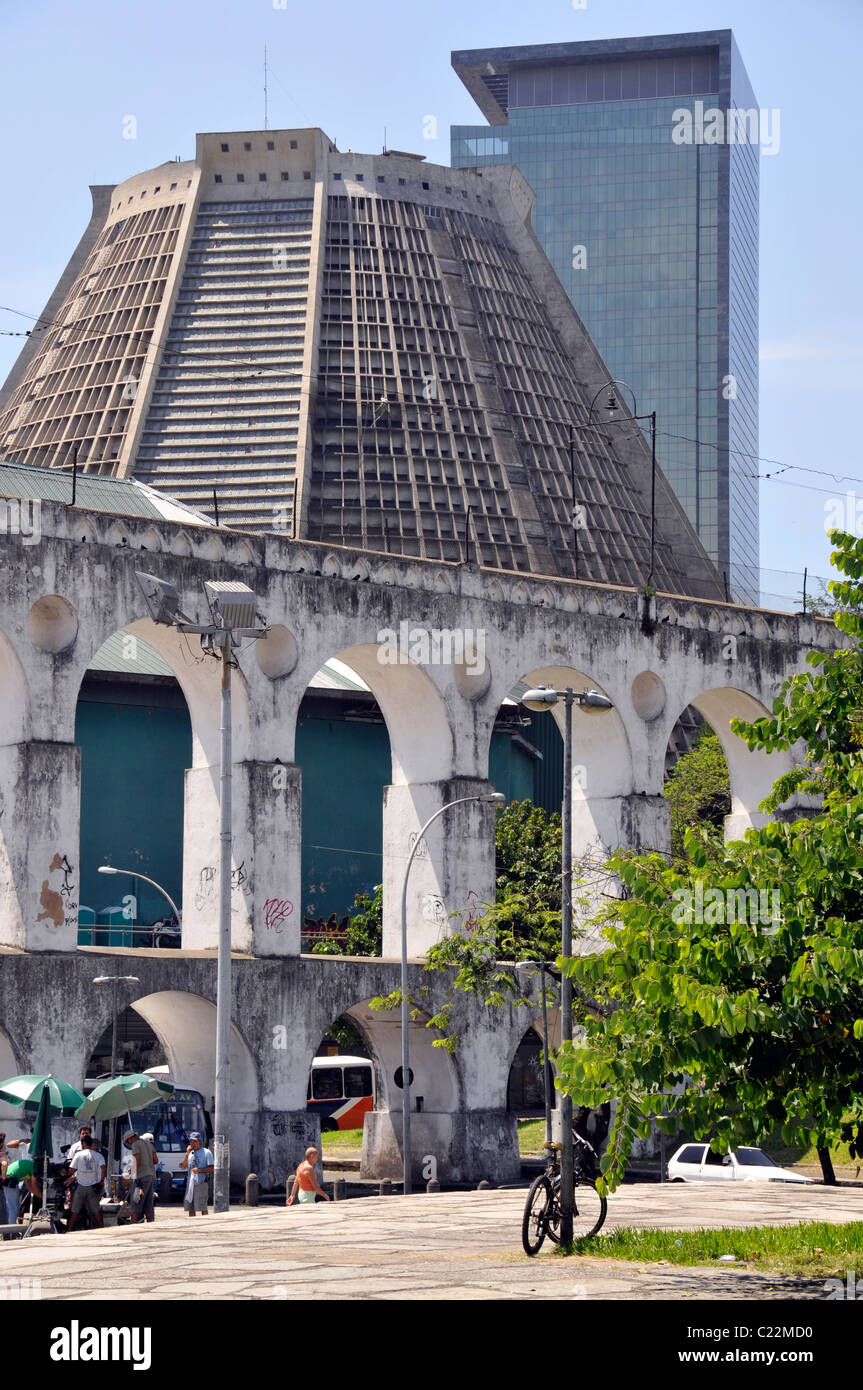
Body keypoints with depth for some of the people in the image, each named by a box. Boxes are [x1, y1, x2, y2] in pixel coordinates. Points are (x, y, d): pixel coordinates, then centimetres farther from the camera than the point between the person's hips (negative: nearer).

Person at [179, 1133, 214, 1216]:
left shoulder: (206, 1152, 0)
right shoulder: (190, 1153, 18)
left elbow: (212, 1168, -6)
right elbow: (182, 1166, 7)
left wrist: (200, 1170, -18)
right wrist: (187, 1153, 0)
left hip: (201, 1183, -6)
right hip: (190, 1184, 6)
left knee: (203, 1208, -9)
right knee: (190, 1209, 6)